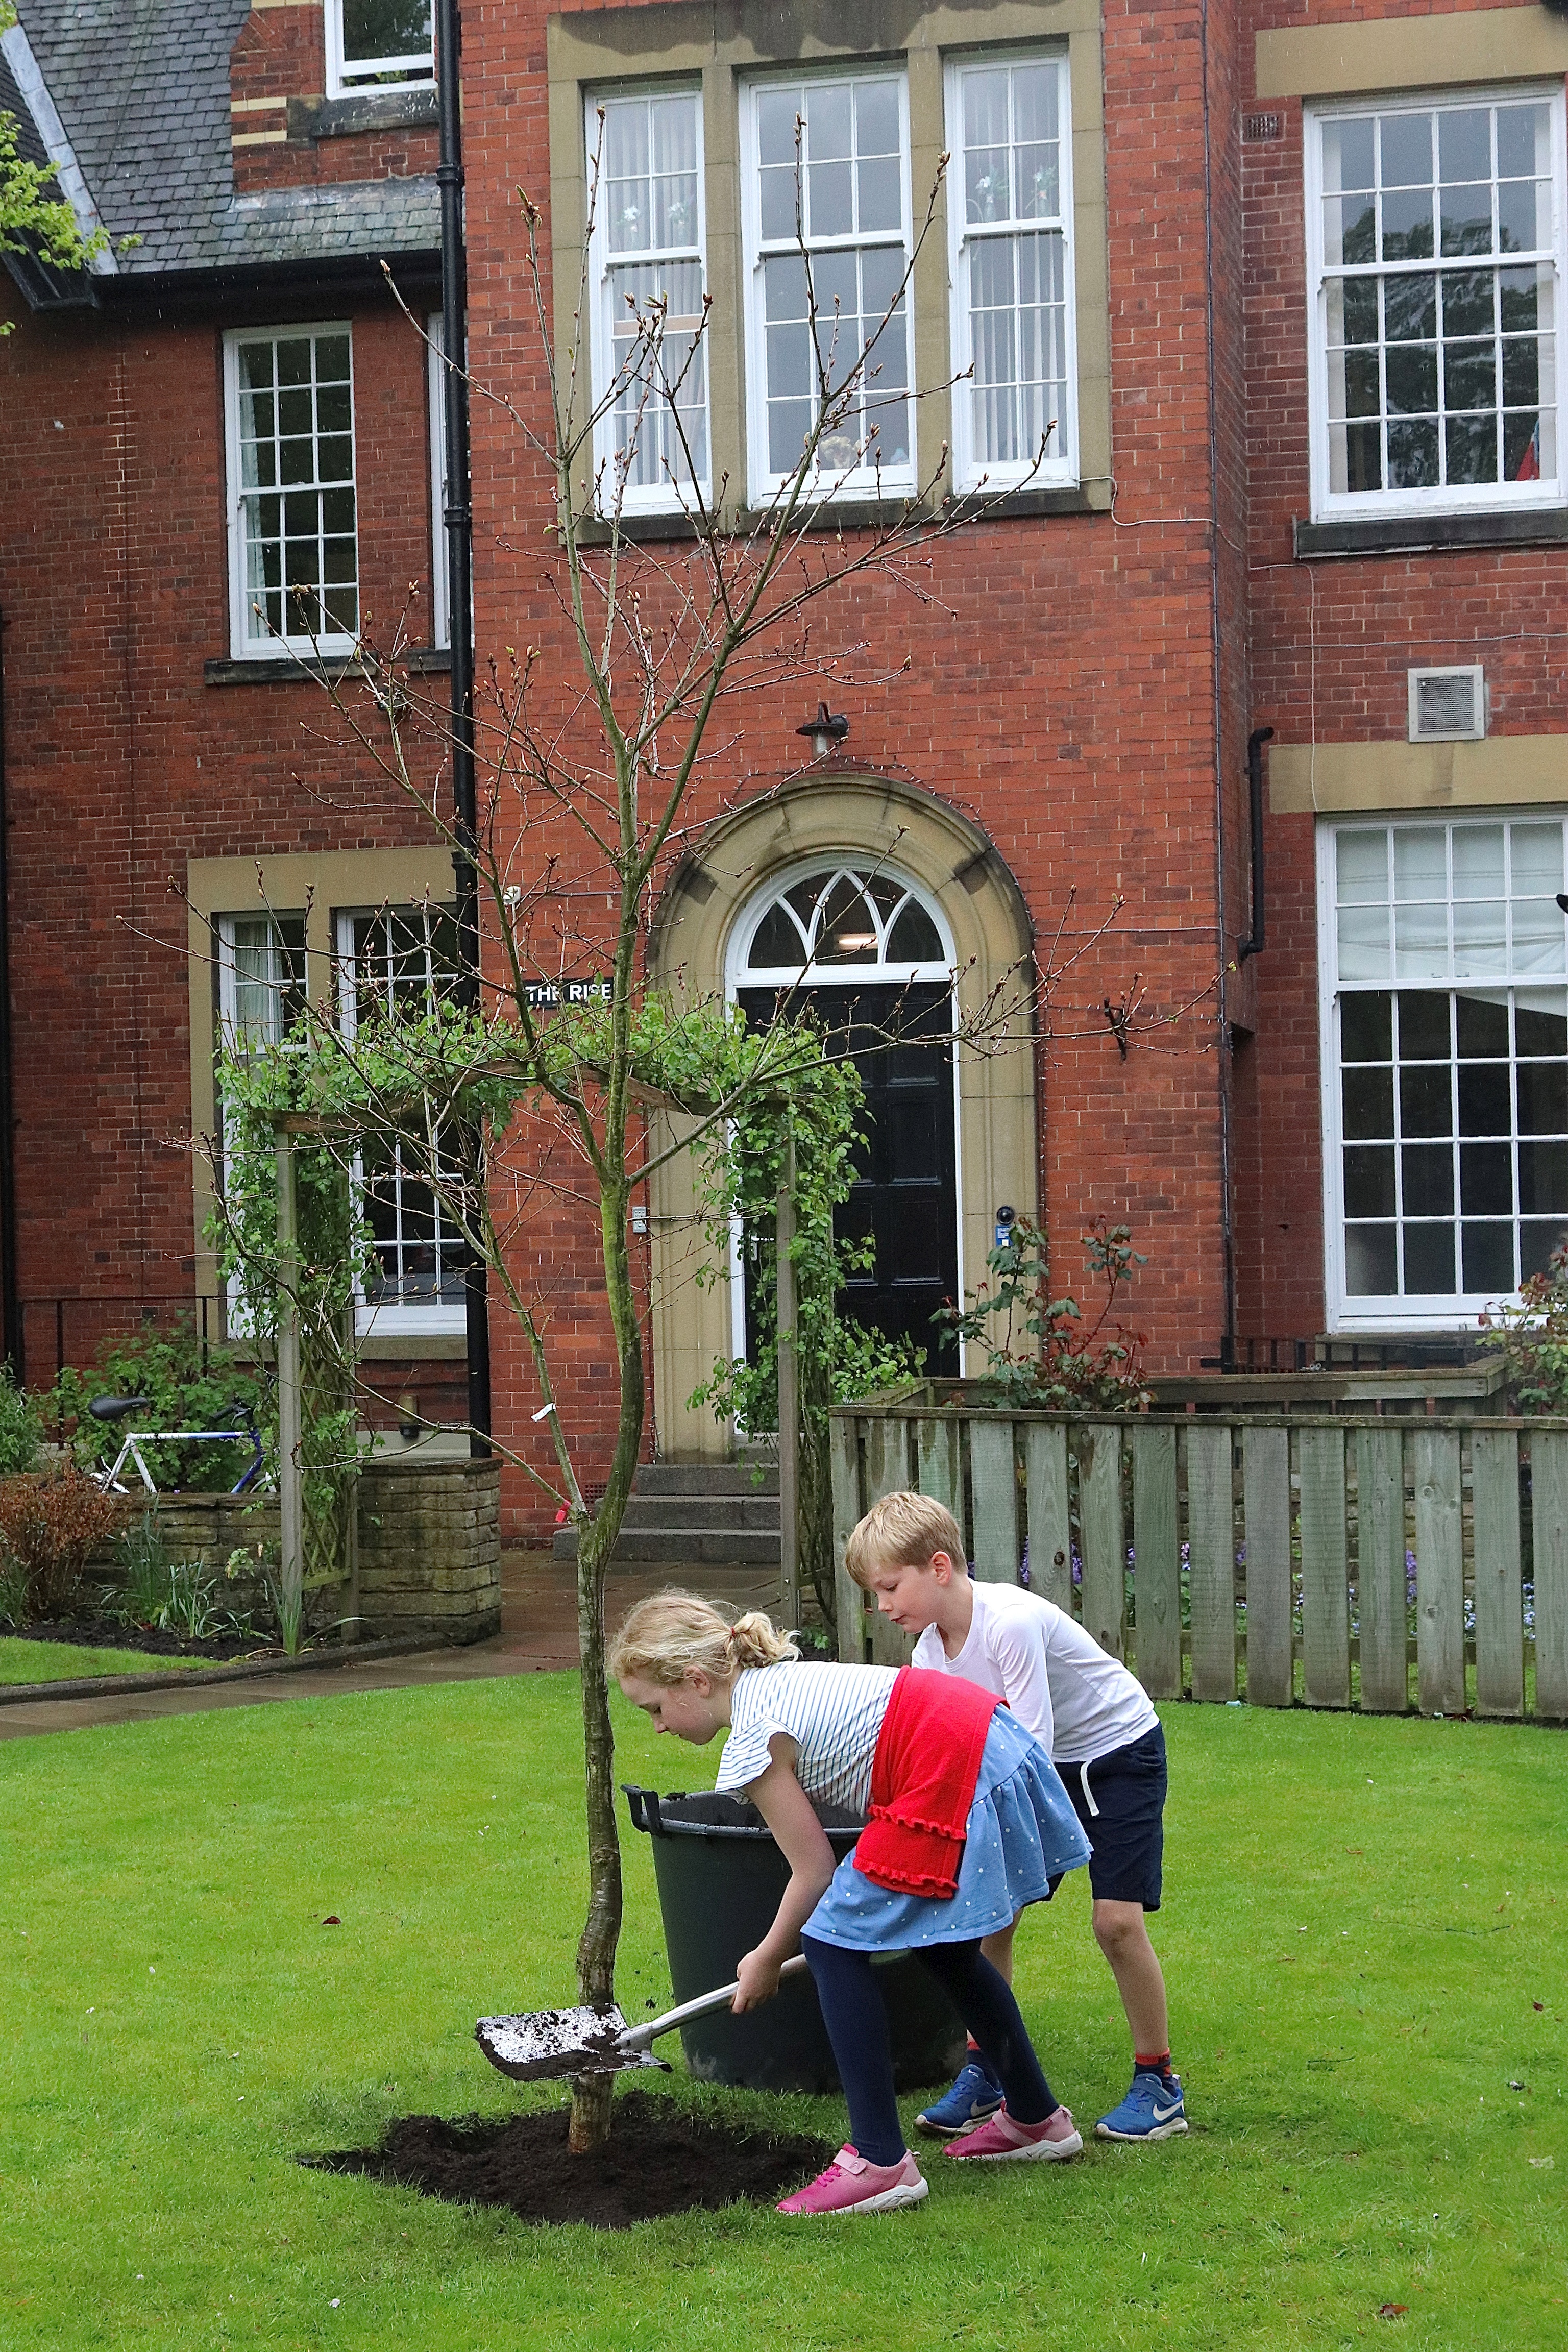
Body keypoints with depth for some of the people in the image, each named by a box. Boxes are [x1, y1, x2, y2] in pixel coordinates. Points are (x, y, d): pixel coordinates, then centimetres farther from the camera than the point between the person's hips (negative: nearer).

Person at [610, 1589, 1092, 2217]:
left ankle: (880, 2161, -5)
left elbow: (813, 1871, -3)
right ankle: (1035, 2117, 40)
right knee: (939, 1946, 26)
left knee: (833, 1943, -3)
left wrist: (767, 1960, 13)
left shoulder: (753, 1743, -9)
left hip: (953, 1785, -10)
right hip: (1001, 1745, 10)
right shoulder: (779, 1678, 18)